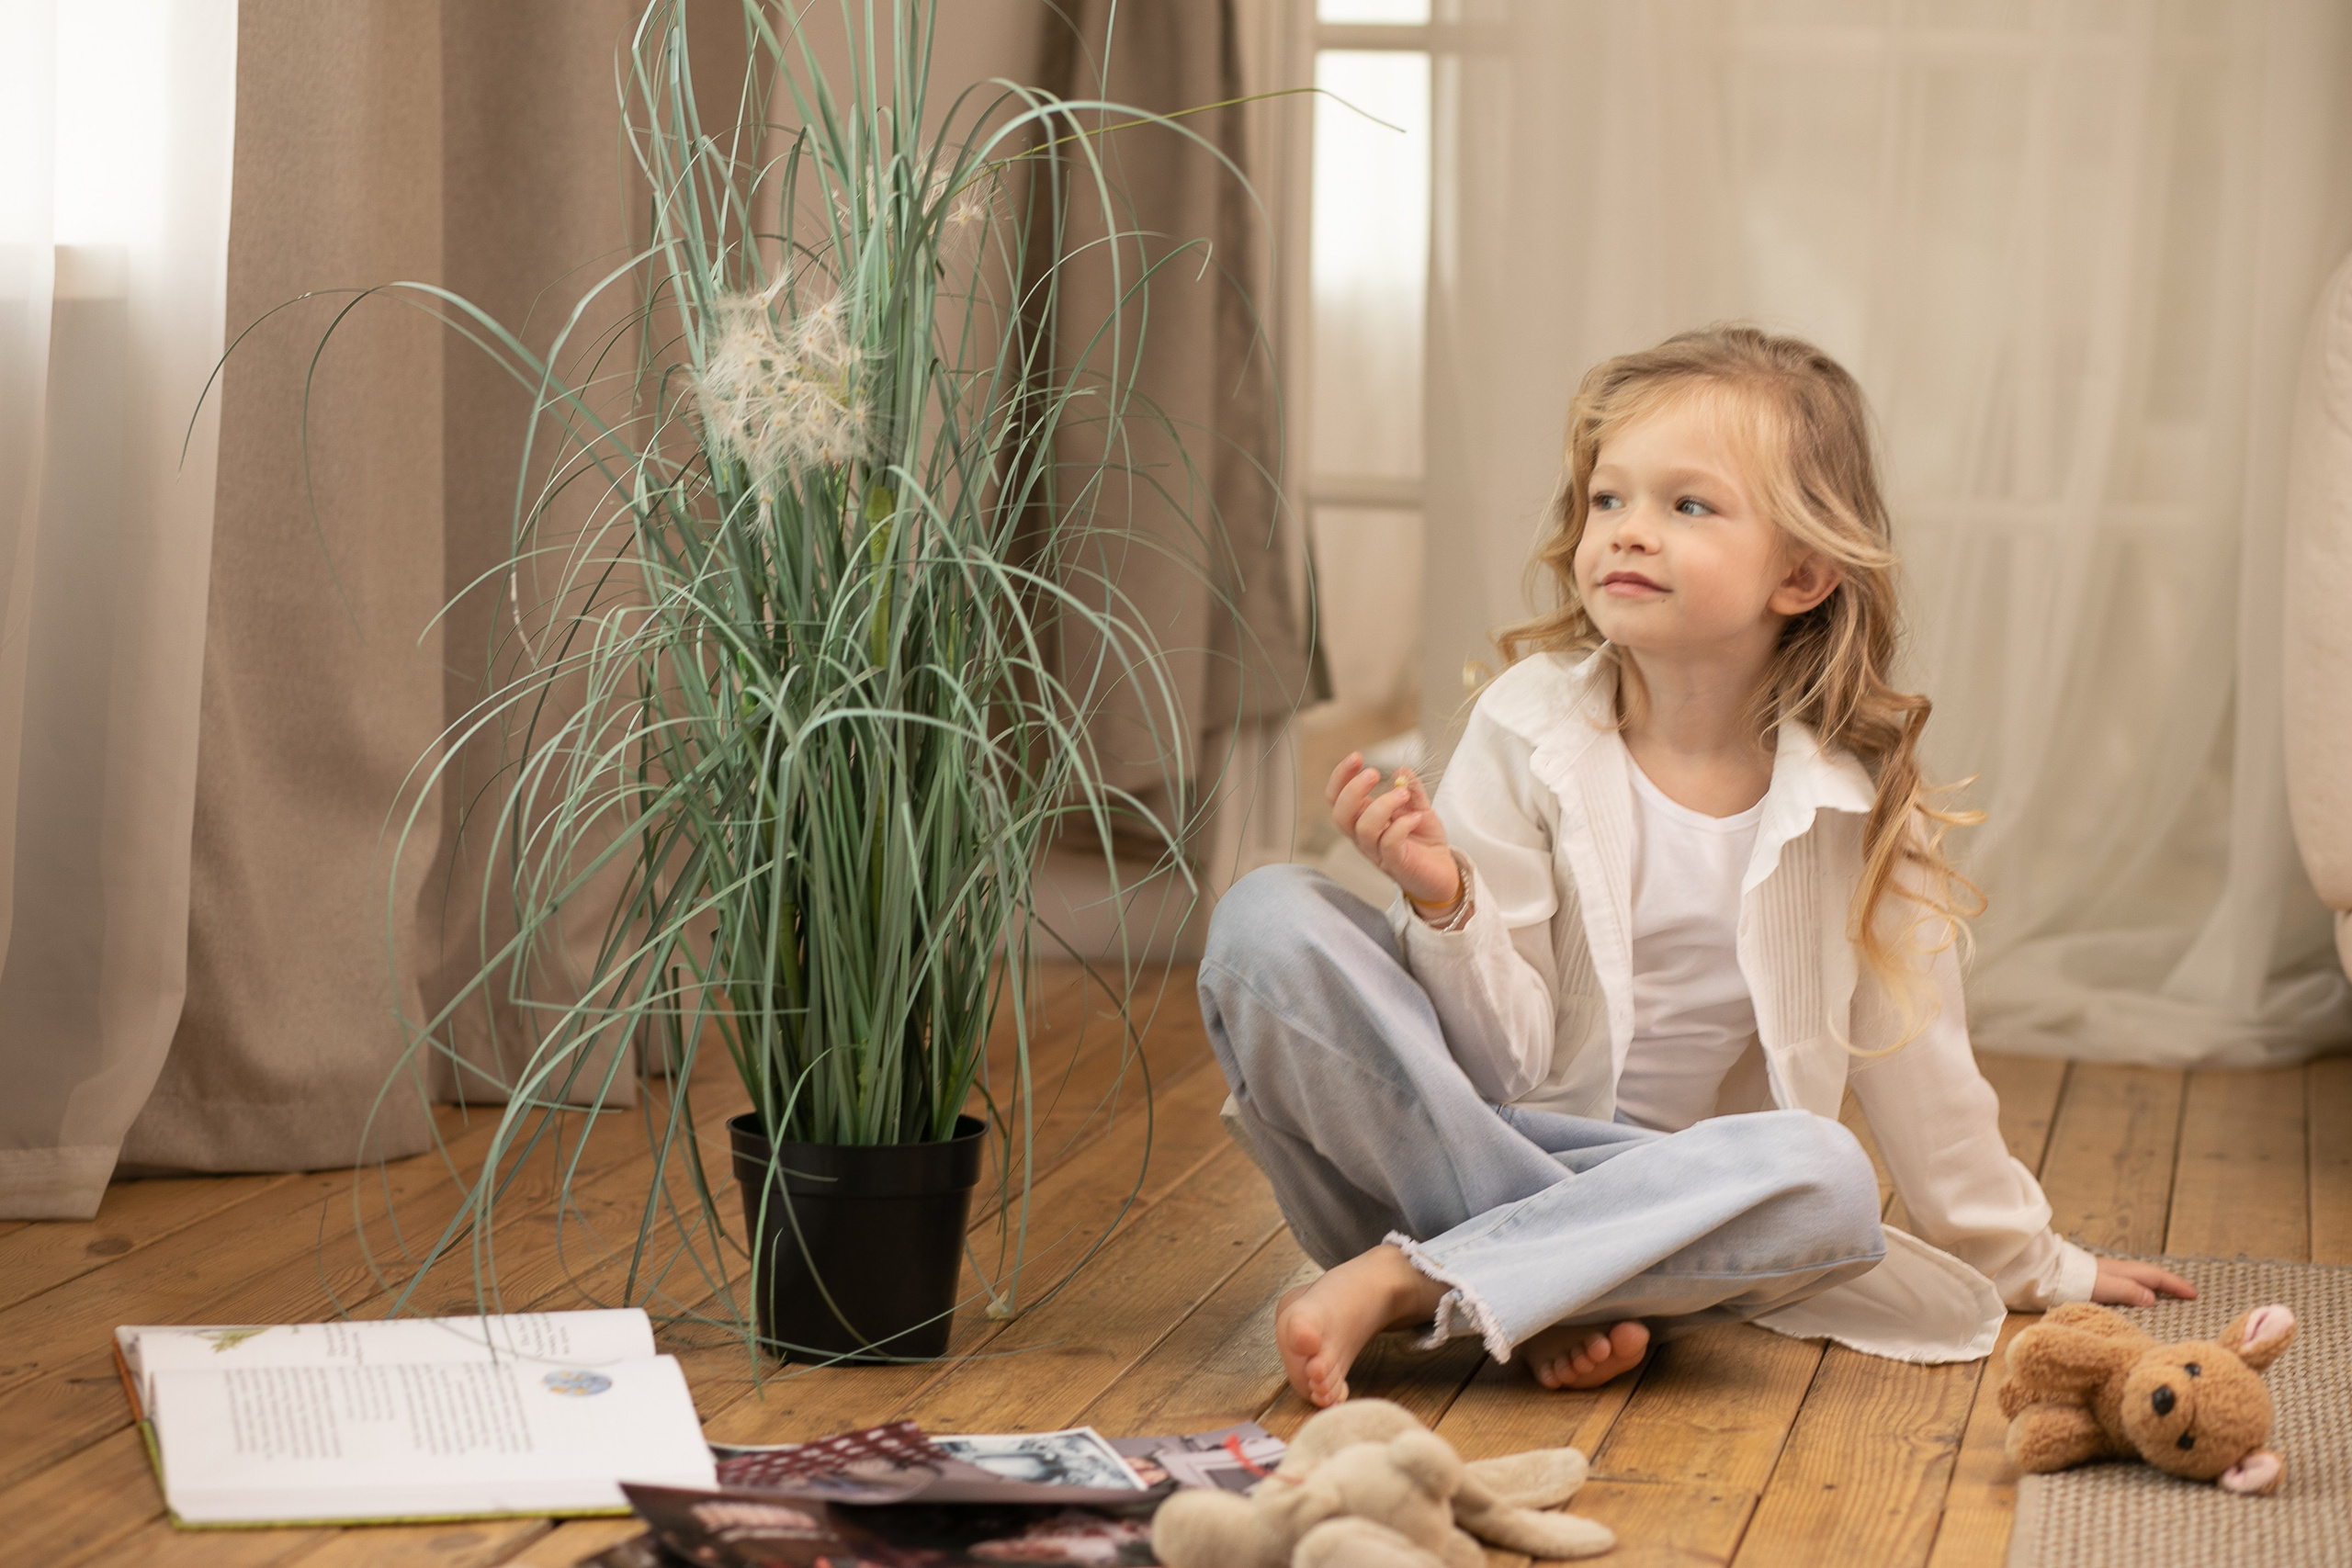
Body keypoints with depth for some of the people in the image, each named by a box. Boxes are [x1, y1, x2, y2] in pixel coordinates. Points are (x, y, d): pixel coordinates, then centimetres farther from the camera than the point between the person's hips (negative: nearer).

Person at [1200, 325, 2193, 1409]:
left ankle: (1404, 1283, -26)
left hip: (1658, 1188, 1)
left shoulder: (1854, 793, -4)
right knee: (1268, 917, -24)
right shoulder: (1530, 725, -7)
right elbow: (1512, 1050, -9)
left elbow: (1914, 1055, 9)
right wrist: (1444, 903, -28)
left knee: (1825, 1179, -32)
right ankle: (1546, 1288, -26)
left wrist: (2031, 1265, 18)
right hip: (1454, 1135, 0)